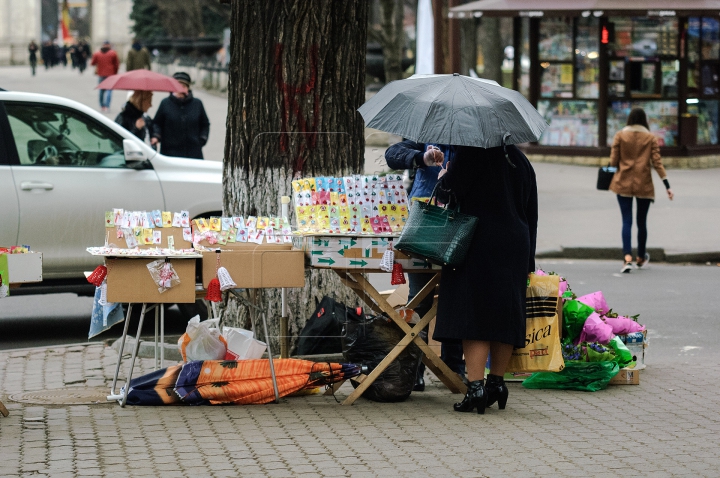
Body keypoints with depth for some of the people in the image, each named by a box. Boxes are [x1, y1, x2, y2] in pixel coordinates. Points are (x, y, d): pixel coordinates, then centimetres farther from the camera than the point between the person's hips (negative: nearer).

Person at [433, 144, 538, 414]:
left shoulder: (470, 153, -9)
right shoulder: (520, 160, 13)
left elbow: (449, 192, -11)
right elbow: (532, 213, 16)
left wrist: (443, 178, 13)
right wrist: (528, 264, 21)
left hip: (478, 247, -6)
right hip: (515, 248, 6)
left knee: (473, 314, -6)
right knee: (503, 316, 12)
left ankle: (476, 387, -13)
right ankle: (497, 383, 17)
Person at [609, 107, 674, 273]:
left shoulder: (620, 135, -2)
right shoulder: (650, 138, 0)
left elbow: (614, 161, -3)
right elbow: (657, 163, -5)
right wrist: (667, 186, -3)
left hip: (623, 183, -1)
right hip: (644, 184, 1)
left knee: (627, 222, -3)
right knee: (642, 222, 15)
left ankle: (627, 258, -21)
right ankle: (641, 258, 30)